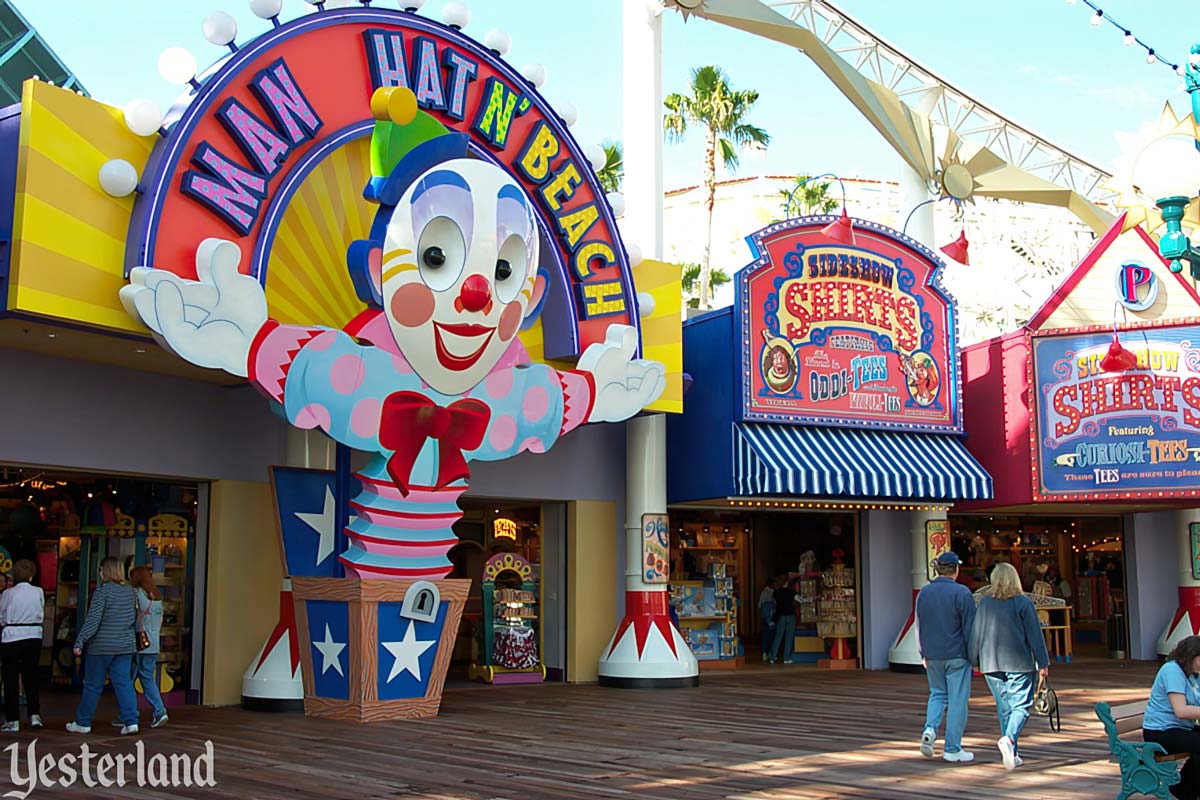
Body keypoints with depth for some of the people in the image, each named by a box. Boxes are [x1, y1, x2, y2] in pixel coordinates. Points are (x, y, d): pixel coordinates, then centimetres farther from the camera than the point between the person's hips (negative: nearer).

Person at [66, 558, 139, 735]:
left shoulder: (102, 590, -13)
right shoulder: (130, 591, 6)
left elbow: (93, 619, -17)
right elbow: (133, 618, 15)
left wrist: (79, 642, -16)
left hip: (102, 646, -5)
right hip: (125, 645, 5)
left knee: (93, 685, 6)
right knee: (124, 683, 4)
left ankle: (82, 723, 18)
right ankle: (131, 722, -5)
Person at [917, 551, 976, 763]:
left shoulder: (923, 593, 4)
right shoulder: (961, 593, -12)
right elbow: (970, 627, -11)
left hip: (932, 656, 5)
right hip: (957, 655, -5)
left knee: (937, 693, 20)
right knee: (957, 700, 3)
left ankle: (930, 728, -3)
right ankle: (952, 749, 6)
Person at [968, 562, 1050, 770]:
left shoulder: (984, 603, 4)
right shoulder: (1023, 603, -6)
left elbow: (975, 634, 7)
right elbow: (1035, 635, -5)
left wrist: (975, 661, 17)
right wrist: (1043, 663, 1)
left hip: (991, 664, 4)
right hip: (1019, 664, -4)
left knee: (1004, 708, 11)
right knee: (1021, 706, 0)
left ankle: (1012, 754, 11)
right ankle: (1009, 738, -24)